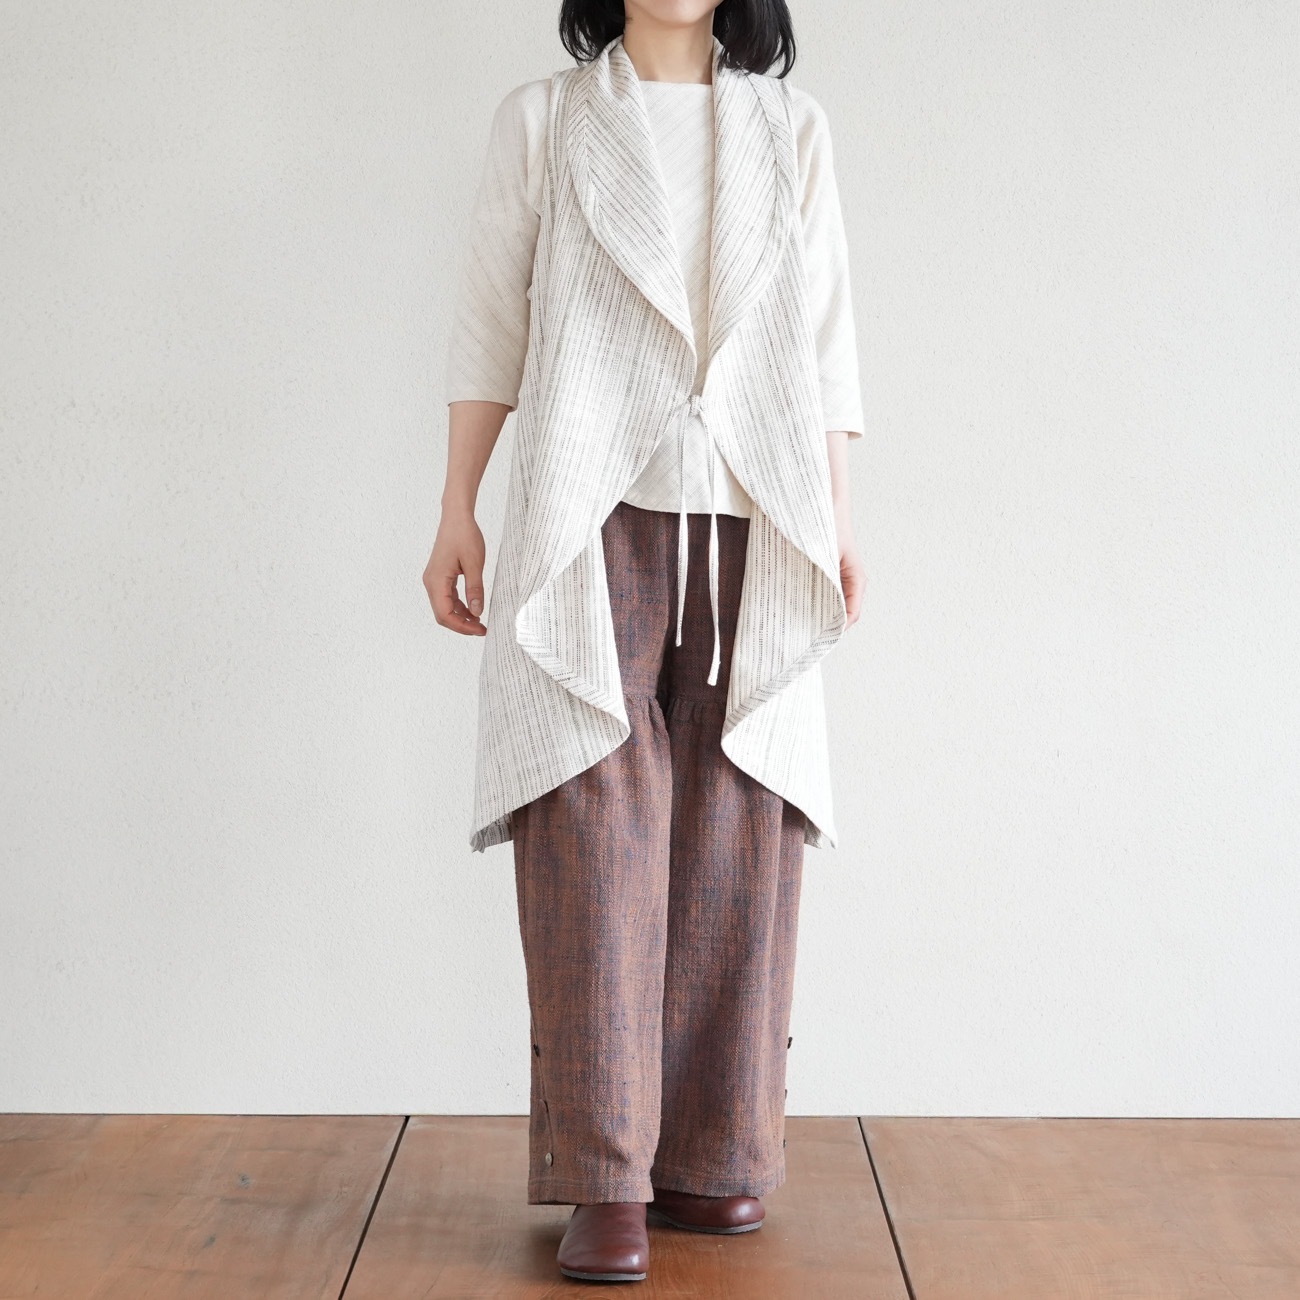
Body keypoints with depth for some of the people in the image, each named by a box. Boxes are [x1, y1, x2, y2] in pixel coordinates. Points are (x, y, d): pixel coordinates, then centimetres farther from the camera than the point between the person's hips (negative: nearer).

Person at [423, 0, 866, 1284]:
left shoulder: (790, 128, 16)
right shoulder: (540, 120, 11)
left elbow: (824, 331, 14)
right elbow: (490, 323, 9)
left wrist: (838, 517, 7)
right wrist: (457, 512, 3)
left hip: (751, 532, 2)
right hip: (592, 521, -2)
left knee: (735, 833, 0)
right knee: (597, 821, -8)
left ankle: (713, 1156, 10)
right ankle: (607, 1183, -3)